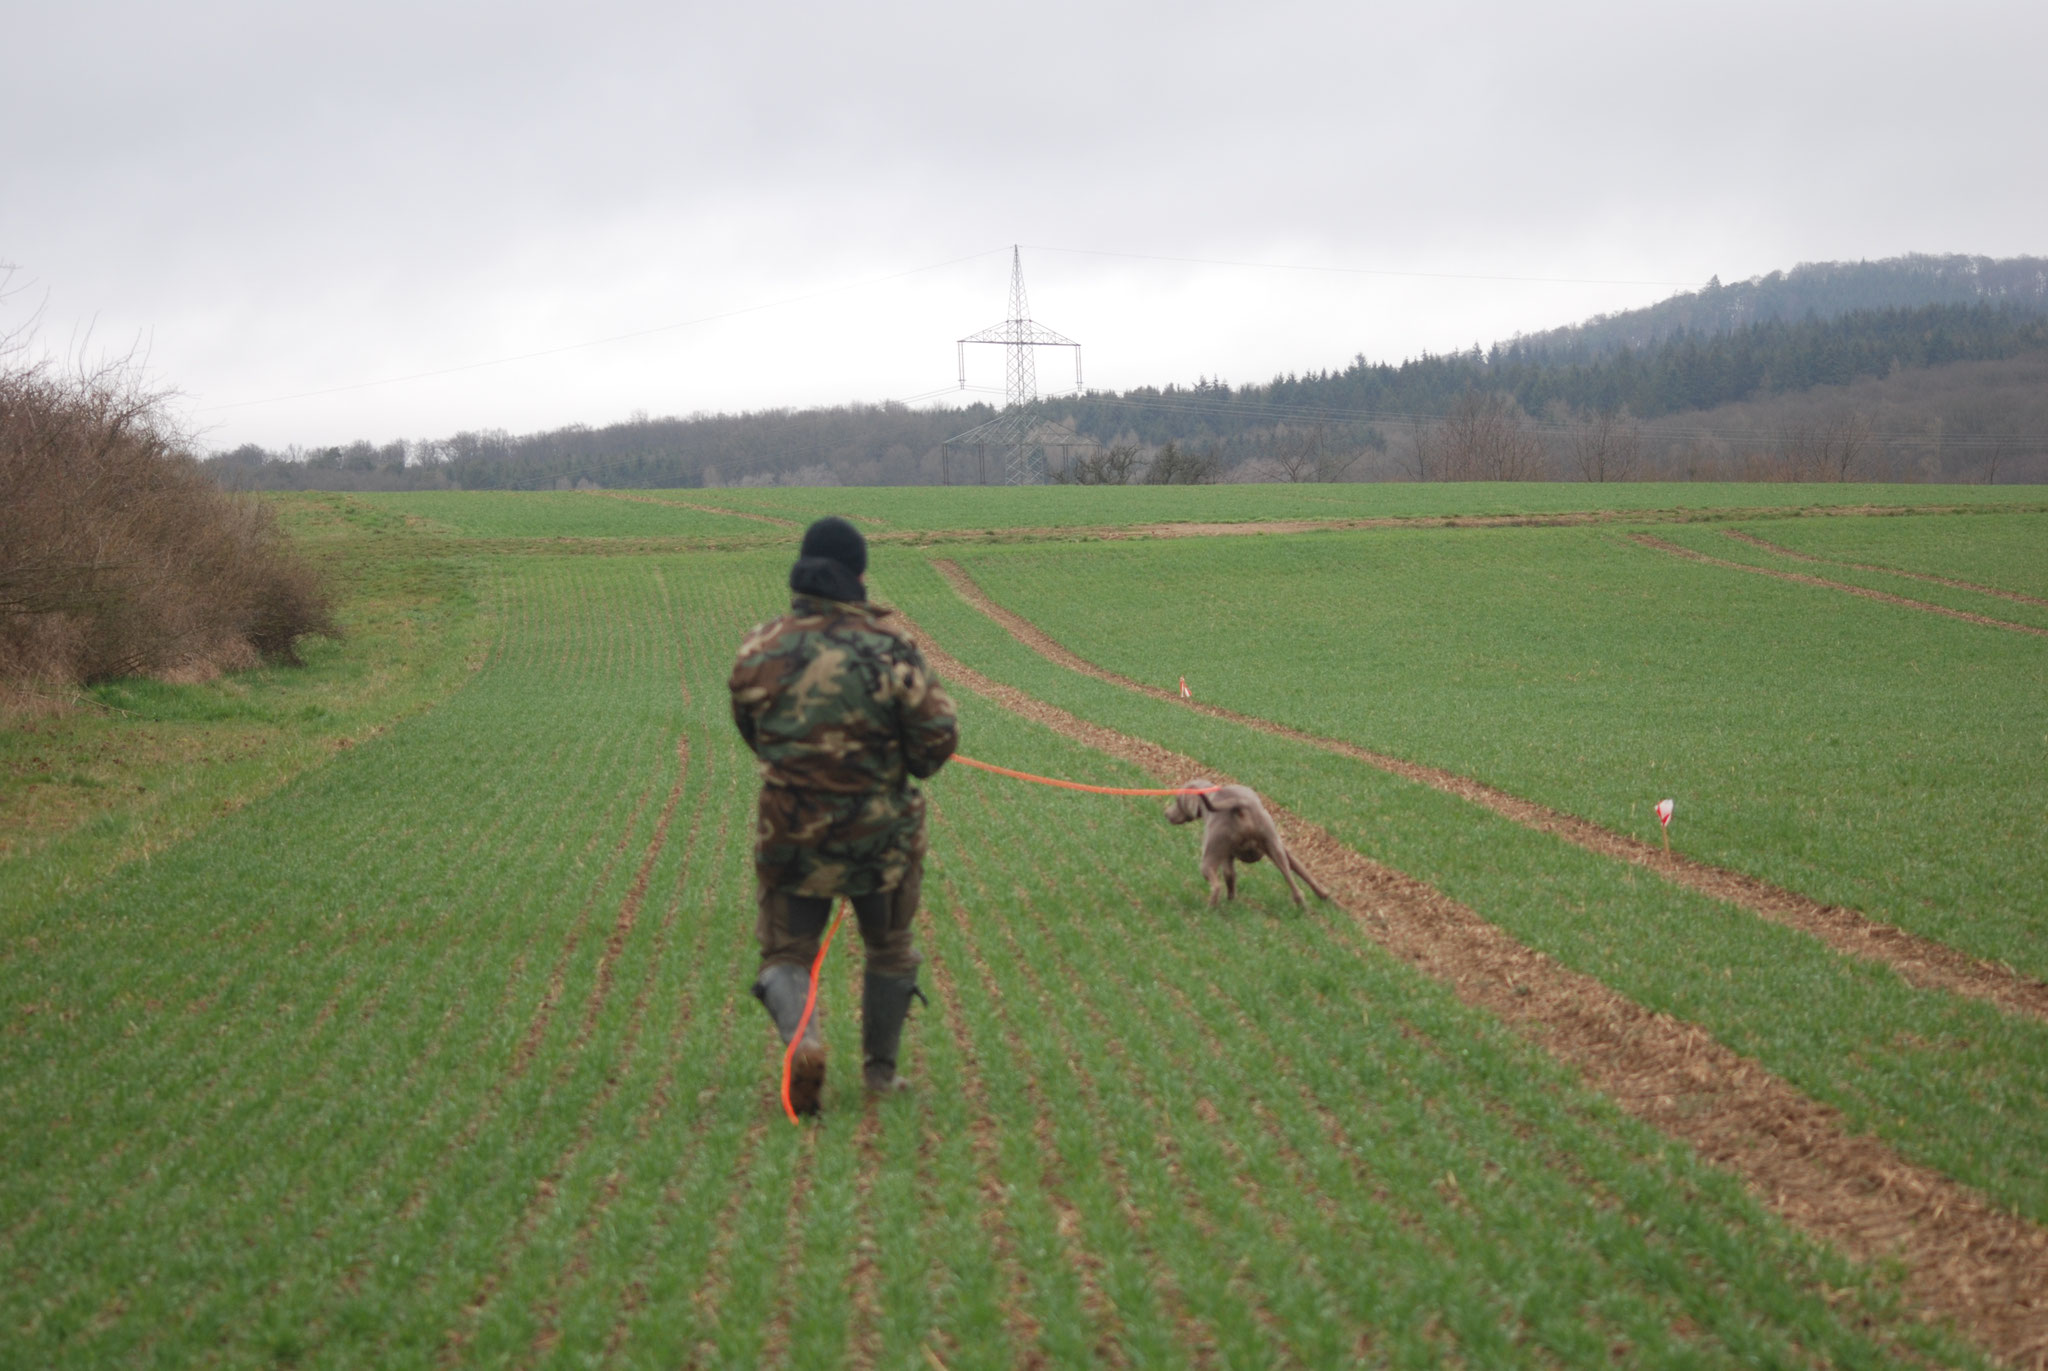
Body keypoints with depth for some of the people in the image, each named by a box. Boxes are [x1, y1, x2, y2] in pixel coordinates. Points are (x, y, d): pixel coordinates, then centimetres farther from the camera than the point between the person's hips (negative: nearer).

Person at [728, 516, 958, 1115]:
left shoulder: (761, 649, -6)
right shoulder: (889, 647, -13)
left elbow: (750, 730, 9)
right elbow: (938, 735, -13)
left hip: (790, 834, 1)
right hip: (881, 834, 0)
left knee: (786, 954, 11)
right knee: (890, 951, 21)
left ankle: (801, 1039, -17)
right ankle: (881, 1069, 29)